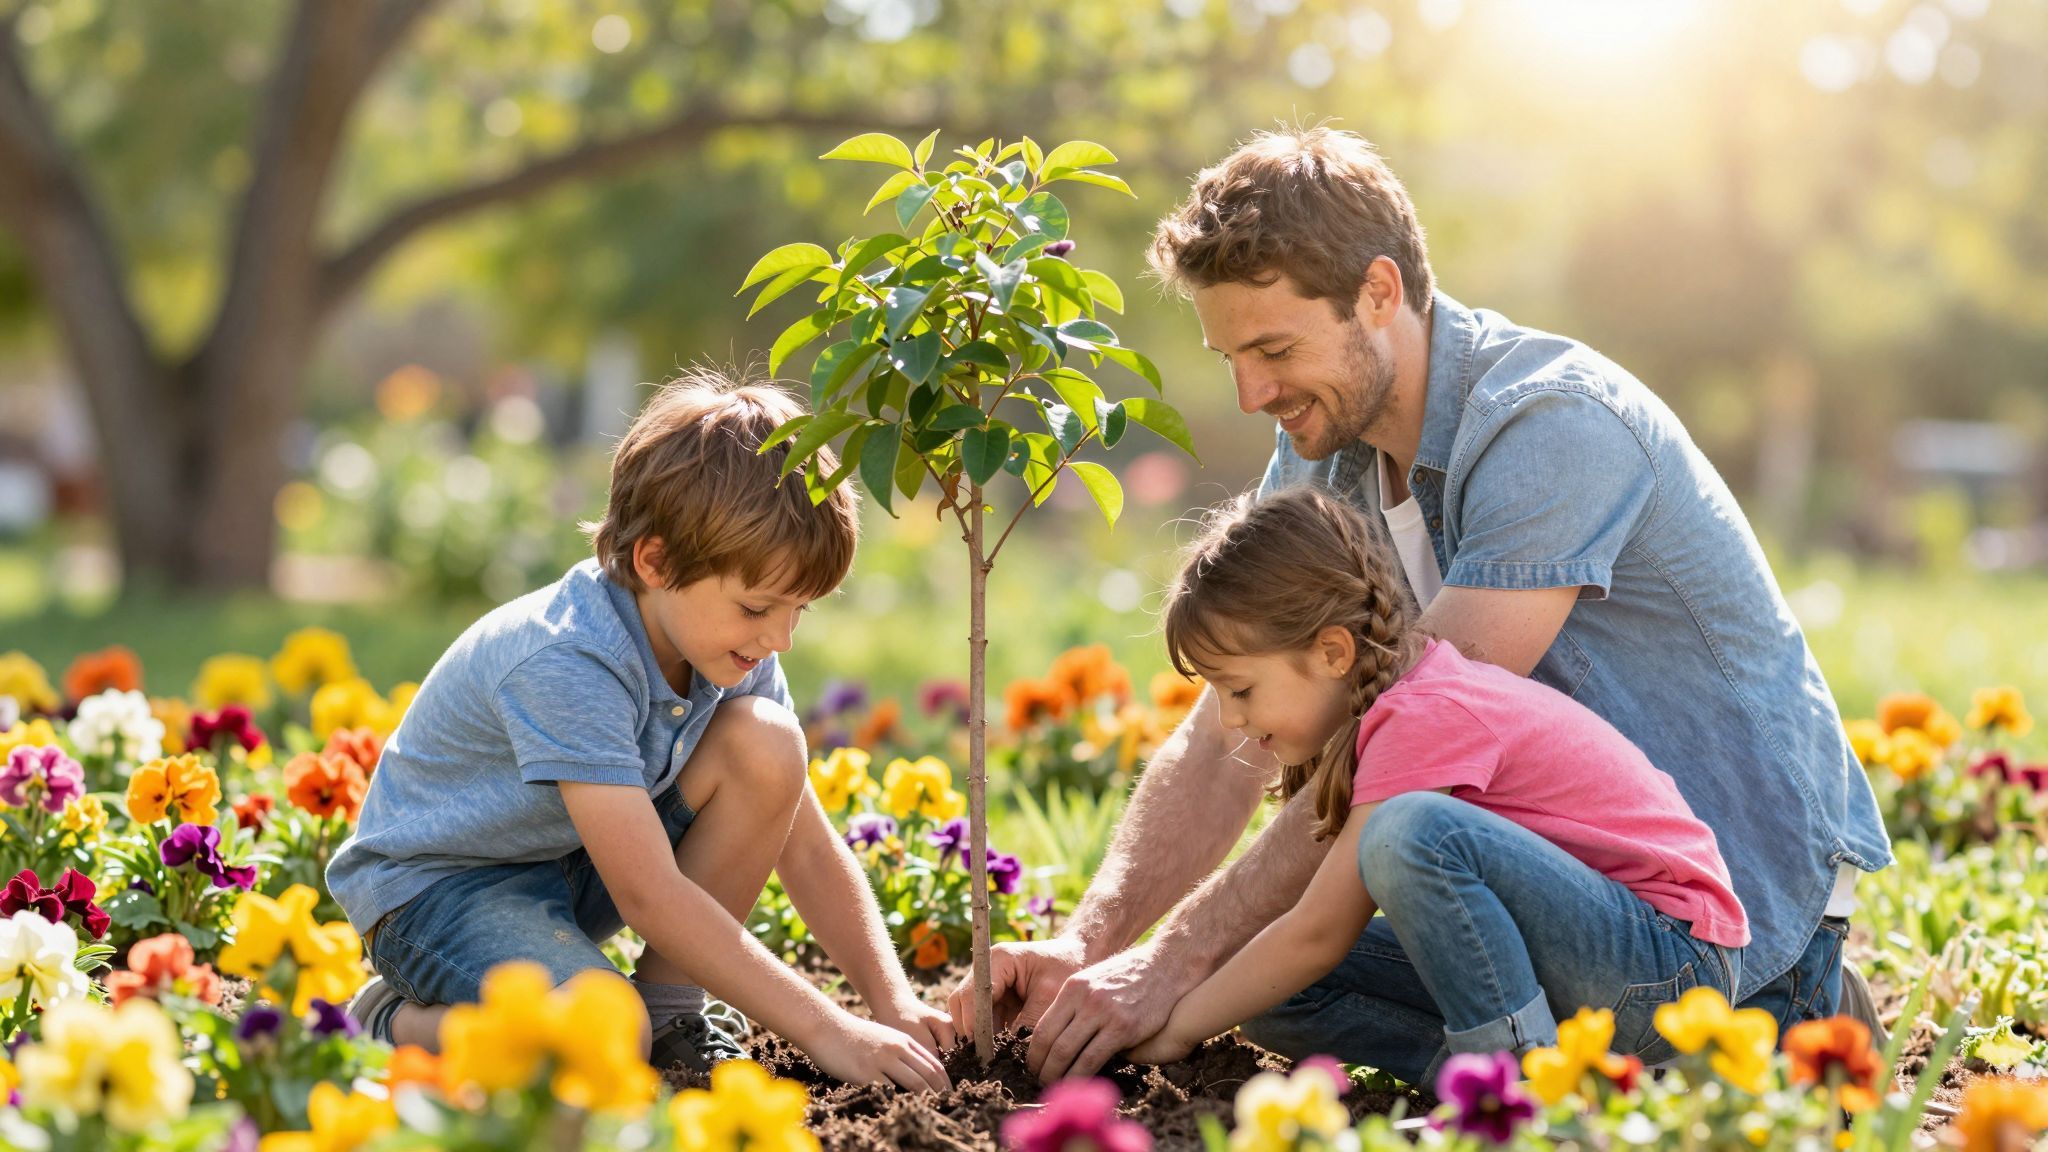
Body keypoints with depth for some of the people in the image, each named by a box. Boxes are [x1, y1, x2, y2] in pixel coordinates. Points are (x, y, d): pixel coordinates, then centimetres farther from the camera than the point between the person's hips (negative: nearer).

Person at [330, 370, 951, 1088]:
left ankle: (668, 1009, -3)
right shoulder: (566, 664, -32)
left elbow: (807, 846, -2)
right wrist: (826, 1030, -36)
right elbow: (648, 896, -36)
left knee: (766, 742, -15)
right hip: (437, 882, -7)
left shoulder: (732, 650, -8)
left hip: (578, 868, 7)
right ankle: (394, 1022, -4)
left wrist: (892, 1001, -16)